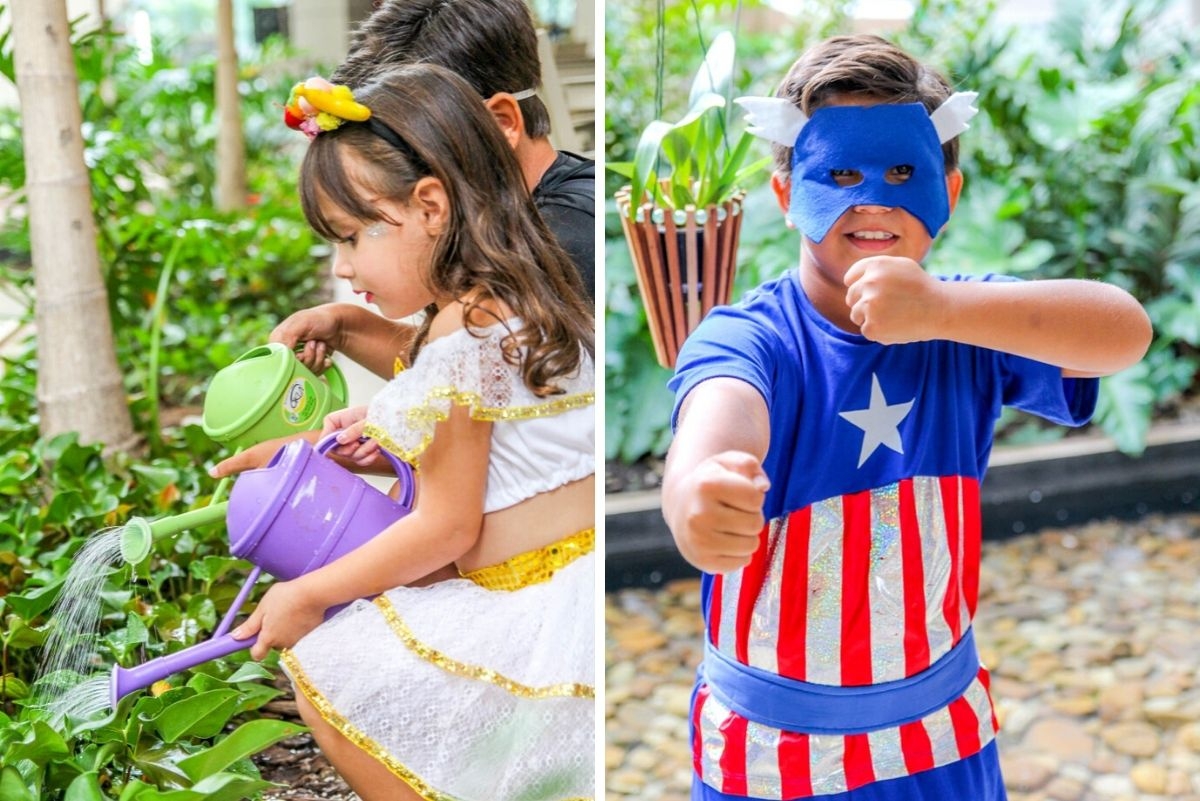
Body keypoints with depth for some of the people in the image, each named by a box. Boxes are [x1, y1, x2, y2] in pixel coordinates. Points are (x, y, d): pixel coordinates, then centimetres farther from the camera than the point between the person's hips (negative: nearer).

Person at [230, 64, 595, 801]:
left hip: (540, 617, -10)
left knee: (327, 674, -2)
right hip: (576, 576, 10)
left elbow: (446, 527, -15)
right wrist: (395, 431, 13)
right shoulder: (527, 296, 8)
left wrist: (308, 595, -5)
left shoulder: (460, 332, -19)